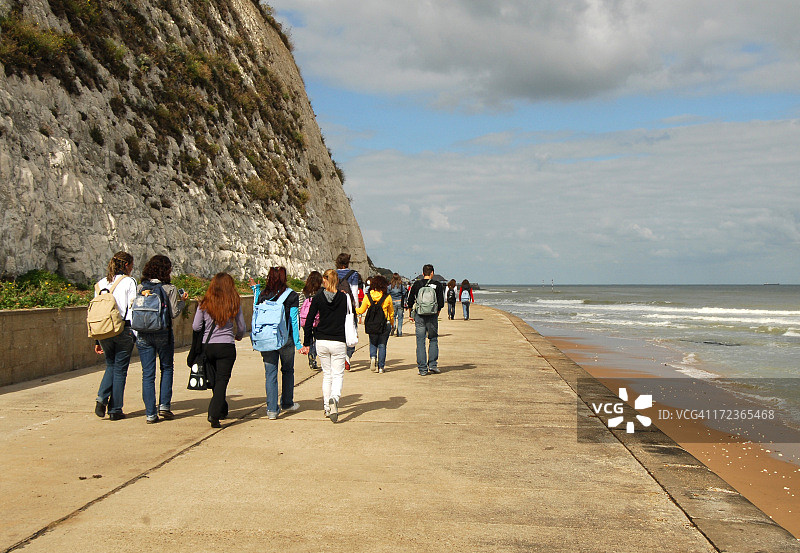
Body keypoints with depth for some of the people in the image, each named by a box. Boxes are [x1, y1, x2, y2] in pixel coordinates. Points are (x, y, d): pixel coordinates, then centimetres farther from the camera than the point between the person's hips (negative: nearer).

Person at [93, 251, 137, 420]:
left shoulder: (100, 284, 10)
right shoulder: (129, 281, -5)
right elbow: (132, 308, -10)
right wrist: (135, 334, -7)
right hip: (123, 331, -5)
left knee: (111, 366, 19)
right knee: (120, 369, 5)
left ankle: (102, 398, -2)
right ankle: (115, 410, 9)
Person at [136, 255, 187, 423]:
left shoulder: (140, 288, 2)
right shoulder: (170, 289, -7)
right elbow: (174, 313, -9)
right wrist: (182, 301, 6)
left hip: (143, 335, 2)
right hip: (163, 334, -2)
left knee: (148, 373, 6)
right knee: (167, 368, 17)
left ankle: (150, 413, 6)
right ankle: (164, 405, 9)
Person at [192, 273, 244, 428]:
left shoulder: (204, 303, -1)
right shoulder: (234, 303, -3)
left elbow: (196, 327, -1)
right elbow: (241, 328, 4)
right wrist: (238, 337, 26)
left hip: (207, 346, 2)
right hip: (226, 346, -2)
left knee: (215, 379, 19)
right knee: (222, 380, -1)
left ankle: (222, 410, 32)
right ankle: (214, 414, -14)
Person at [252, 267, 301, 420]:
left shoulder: (263, 294, 0)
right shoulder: (292, 296, -6)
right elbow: (294, 320, -7)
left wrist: (255, 288, 20)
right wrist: (297, 343, -4)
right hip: (285, 339, -2)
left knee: (270, 373, 5)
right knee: (287, 371, 17)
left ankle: (272, 409, 2)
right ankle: (287, 403, 29)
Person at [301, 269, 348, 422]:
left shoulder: (318, 297, -2)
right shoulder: (344, 297, -4)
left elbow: (309, 321, -1)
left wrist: (307, 343, 6)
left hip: (321, 342, 2)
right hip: (339, 342, -2)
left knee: (327, 374, 16)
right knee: (338, 375, 3)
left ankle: (327, 407, 18)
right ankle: (334, 398, -25)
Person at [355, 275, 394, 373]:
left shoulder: (368, 296, -4)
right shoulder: (387, 297, -6)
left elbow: (361, 311, 8)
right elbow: (391, 312, 5)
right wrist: (392, 323, 22)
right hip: (385, 324, -1)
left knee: (373, 344, 19)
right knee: (382, 345, 9)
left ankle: (373, 357, -9)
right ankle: (381, 367, 7)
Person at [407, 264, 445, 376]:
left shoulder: (417, 285, 2)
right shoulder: (437, 285, 0)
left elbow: (410, 301, 5)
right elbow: (441, 303, 0)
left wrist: (410, 314, 17)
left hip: (419, 316, 1)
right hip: (432, 316, 0)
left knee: (420, 342, 3)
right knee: (433, 340, 13)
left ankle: (422, 369, 2)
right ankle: (433, 364, 4)